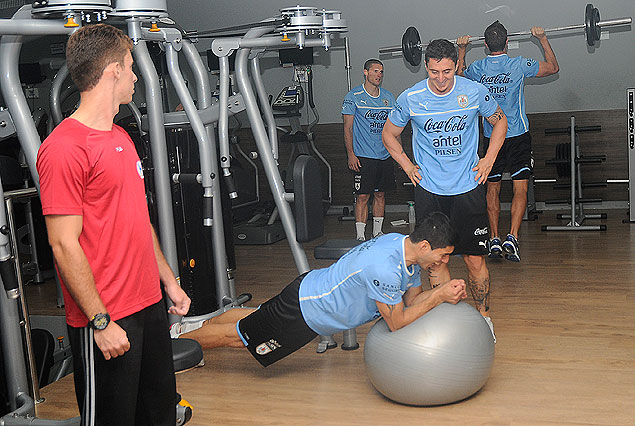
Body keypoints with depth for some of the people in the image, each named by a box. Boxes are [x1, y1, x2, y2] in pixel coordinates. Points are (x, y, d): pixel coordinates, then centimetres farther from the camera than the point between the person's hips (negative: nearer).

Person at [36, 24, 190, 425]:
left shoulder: (122, 137, 13)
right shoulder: (64, 147, -16)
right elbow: (65, 246, -18)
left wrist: (169, 282, 18)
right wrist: (101, 322, -18)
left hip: (149, 304, 9)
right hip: (105, 321, -9)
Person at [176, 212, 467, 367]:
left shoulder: (405, 243, -7)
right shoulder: (384, 269, -37)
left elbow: (412, 297, 5)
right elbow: (396, 322, -26)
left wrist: (444, 292, -11)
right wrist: (439, 296, -25)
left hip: (312, 291, 8)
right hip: (306, 315, -8)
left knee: (252, 317, 29)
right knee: (239, 336, 12)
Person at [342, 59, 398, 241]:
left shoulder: (388, 97, 11)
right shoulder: (354, 96, -3)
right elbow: (348, 128, -4)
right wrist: (351, 154, -11)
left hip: (385, 156, 5)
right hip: (363, 157, -5)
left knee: (380, 194, 11)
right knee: (363, 196, -4)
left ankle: (377, 232, 23)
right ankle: (360, 236, 1)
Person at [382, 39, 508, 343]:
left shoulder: (475, 92, -6)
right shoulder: (410, 99, -7)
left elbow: (499, 122, 13)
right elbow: (389, 135, 11)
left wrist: (488, 160, 5)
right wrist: (408, 167, 3)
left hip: (468, 188, 0)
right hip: (429, 191, 1)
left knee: (475, 259, 2)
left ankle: (484, 317, 21)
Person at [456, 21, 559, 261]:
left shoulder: (477, 69, -2)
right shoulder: (519, 65, -8)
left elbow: (459, 74, 23)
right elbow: (553, 67, 7)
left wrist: (462, 50, 29)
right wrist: (543, 38, 13)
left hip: (491, 137, 3)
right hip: (518, 136, -2)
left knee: (492, 189, 11)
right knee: (520, 190, -1)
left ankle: (494, 240, 11)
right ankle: (512, 238, -13)